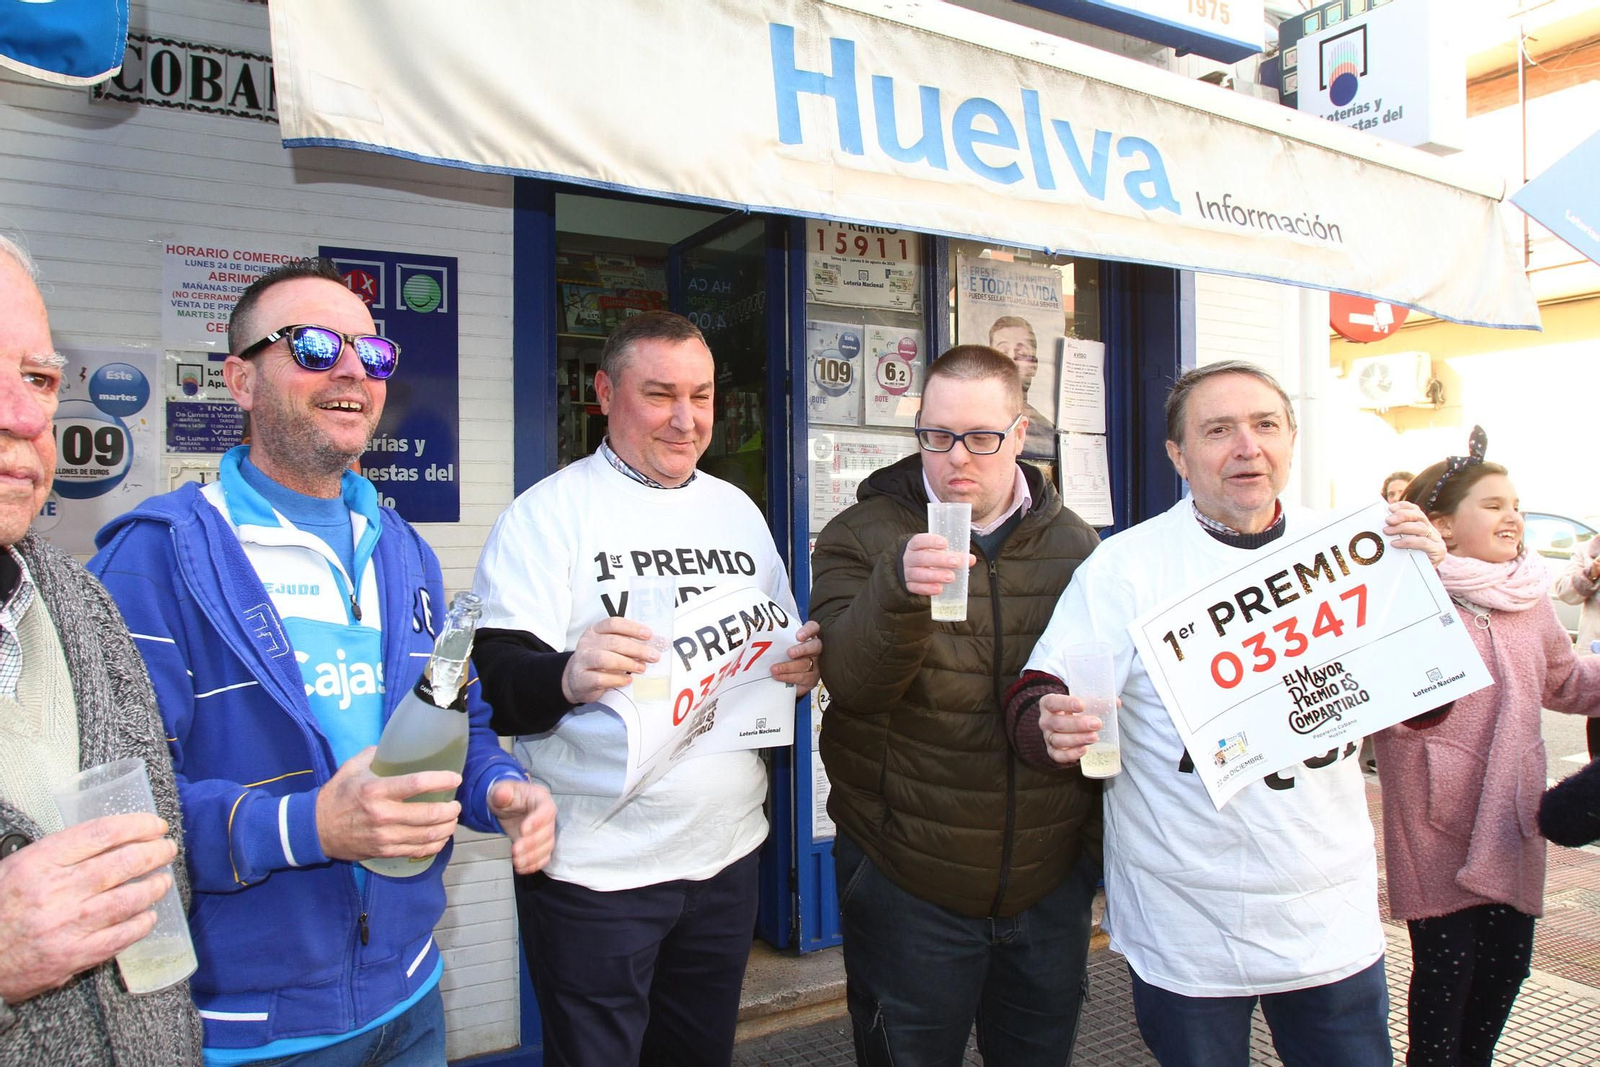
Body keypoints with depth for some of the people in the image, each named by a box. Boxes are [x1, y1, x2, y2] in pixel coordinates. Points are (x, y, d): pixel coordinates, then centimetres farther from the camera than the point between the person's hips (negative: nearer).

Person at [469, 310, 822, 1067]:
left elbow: (786, 642, 18)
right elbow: (494, 679, -15)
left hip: (727, 853, 5)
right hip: (594, 870, -5)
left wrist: (802, 665, -5)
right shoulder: (550, 511, -8)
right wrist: (567, 678, -36)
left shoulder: (737, 509, 9)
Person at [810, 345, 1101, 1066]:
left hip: (1051, 882, 3)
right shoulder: (861, 538, -7)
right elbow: (850, 681, -21)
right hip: (905, 890, -3)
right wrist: (900, 590, -39)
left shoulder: (1074, 544, 3)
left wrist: (1105, 842, 11)